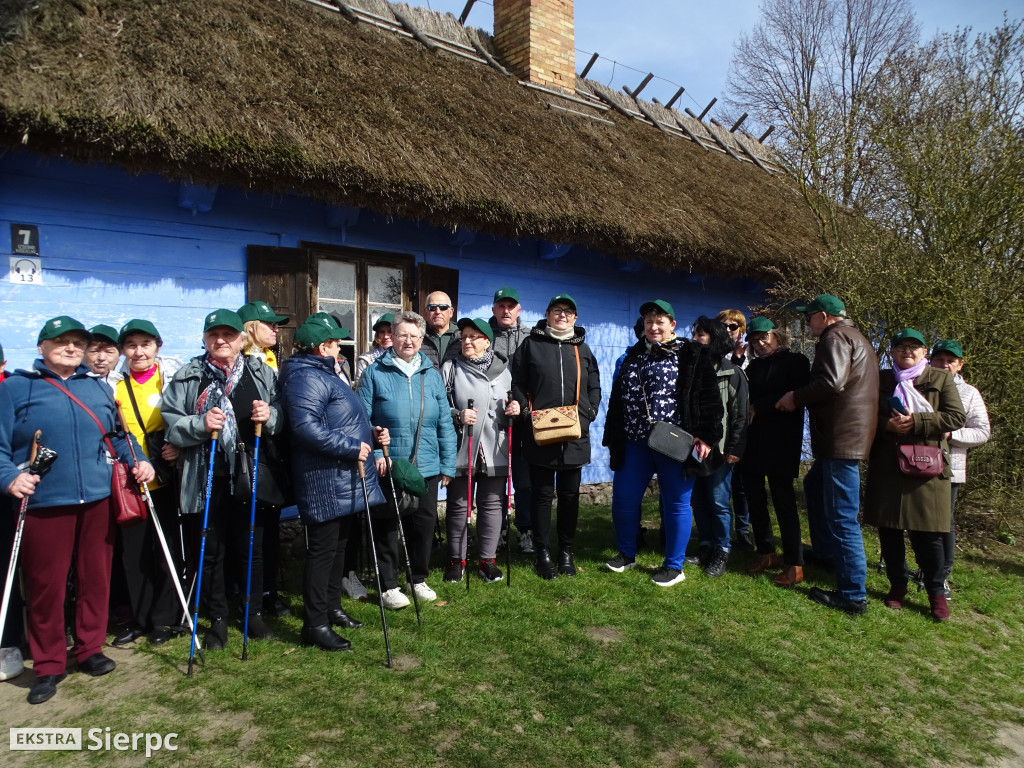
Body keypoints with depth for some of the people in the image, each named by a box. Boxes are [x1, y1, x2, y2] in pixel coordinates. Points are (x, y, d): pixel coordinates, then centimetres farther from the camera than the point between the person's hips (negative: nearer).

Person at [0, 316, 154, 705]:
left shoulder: (100, 388, 14)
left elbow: (118, 436, 18)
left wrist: (138, 461, 2)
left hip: (98, 500, 3)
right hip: (44, 502, -3)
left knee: (96, 578, 11)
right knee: (46, 585, 5)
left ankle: (90, 648, 29)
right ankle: (49, 665, 21)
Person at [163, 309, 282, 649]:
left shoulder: (261, 373, 6)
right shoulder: (187, 377, 3)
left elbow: (282, 419, 7)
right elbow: (169, 421, -2)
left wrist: (269, 416, -15)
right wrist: (200, 424, -20)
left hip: (249, 477, 1)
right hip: (207, 480, 0)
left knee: (251, 548, 11)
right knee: (211, 551, 9)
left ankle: (254, 613, 29)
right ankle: (218, 619, 25)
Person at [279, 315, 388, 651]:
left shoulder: (325, 374, 19)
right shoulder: (306, 377, -16)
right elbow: (306, 428, -28)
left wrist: (370, 434, 9)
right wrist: (352, 446, -24)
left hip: (344, 479, 11)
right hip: (324, 481, -11)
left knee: (338, 545, 19)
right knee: (322, 550, -2)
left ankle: (332, 607, 34)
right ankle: (315, 624, 8)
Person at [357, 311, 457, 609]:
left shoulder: (431, 375, 6)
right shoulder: (375, 373, -3)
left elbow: (445, 423, 6)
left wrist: (448, 465, 3)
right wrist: (373, 454, -18)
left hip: (426, 467, 4)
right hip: (387, 467, -3)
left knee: (424, 523, 14)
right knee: (386, 527, 8)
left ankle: (419, 579, 33)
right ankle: (388, 586, 24)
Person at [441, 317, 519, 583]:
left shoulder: (502, 369, 8)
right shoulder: (450, 369, 1)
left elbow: (512, 403, 20)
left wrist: (514, 409, -2)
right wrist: (458, 416, -17)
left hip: (494, 450, 2)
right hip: (461, 449, -2)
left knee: (492, 504, 8)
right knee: (458, 504, 6)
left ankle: (488, 559, 21)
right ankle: (456, 559, 21)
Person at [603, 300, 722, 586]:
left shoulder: (692, 354, -1)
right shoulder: (634, 355, 14)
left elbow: (709, 397, -7)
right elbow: (618, 399, 18)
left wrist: (706, 435, -15)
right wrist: (613, 439, 16)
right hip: (635, 443, 5)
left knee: (676, 504, 4)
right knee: (623, 499, 7)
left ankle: (674, 567, 19)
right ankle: (626, 555, 28)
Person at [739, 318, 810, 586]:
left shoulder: (795, 362, 3)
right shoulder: (753, 367, 19)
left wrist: (757, 408, -11)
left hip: (780, 443, -5)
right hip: (752, 442, 6)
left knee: (783, 500, -5)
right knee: (755, 500, 7)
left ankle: (794, 564, 0)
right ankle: (765, 553, 19)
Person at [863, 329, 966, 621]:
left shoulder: (941, 379, 8)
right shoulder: (880, 379, 13)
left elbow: (957, 417, -2)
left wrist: (915, 421, -14)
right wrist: (886, 424, -11)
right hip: (886, 466, 2)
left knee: (927, 531, -2)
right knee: (888, 529, 5)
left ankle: (936, 591, 14)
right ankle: (897, 585, 20)